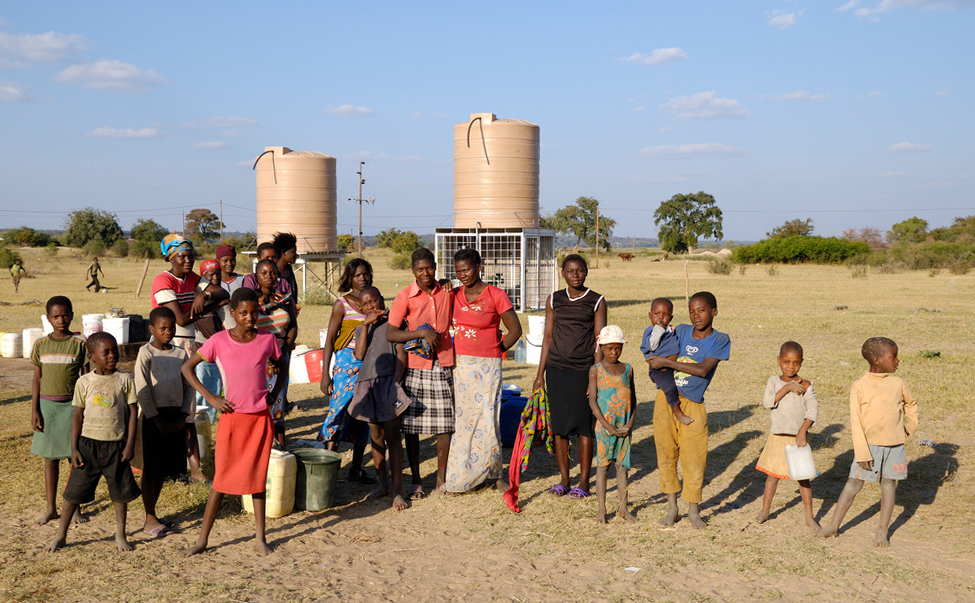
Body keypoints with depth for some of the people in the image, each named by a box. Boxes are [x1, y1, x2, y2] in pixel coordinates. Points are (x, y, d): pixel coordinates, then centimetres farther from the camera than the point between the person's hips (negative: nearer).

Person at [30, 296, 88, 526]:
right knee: (50, 457, 9)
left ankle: (75, 507, 14)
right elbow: (37, 380, 7)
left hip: (72, 405, -2)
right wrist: (34, 410, 1)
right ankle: (51, 508, 19)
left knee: (76, 456, 2)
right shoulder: (41, 345, 3)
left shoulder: (80, 344, -4)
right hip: (47, 405, 2)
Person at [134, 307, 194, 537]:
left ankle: (152, 514, 25)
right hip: (154, 415, -5)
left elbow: (189, 386, 9)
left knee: (164, 468, 12)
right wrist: (158, 420, -13)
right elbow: (142, 390, -11)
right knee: (150, 468, 2)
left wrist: (183, 417, -1)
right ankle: (150, 519, 11)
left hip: (175, 415, 5)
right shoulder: (146, 353, -7)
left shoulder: (180, 354, 7)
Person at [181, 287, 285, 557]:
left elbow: (281, 367, 17)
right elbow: (187, 367, 0)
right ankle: (202, 539, 13)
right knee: (222, 479, 2)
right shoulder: (219, 341, -6)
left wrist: (275, 393, 2)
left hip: (261, 418, 2)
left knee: (257, 477, 9)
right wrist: (210, 398, -7)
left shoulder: (267, 340, 0)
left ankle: (260, 537, 20)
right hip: (232, 417, -2)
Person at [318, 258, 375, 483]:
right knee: (340, 410, -10)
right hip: (347, 362, -4)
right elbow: (329, 340, -2)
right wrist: (325, 374, -8)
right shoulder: (342, 304, -2)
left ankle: (356, 469, 14)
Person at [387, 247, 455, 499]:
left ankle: (441, 478, 15)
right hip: (415, 367, -2)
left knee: (445, 425, 2)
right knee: (412, 426, 3)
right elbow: (390, 333, -12)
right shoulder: (405, 297, -4)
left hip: (443, 367, 2)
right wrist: (422, 333, -19)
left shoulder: (447, 292, 7)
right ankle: (416, 481, 15)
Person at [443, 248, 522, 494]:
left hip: (486, 367, -4)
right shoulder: (454, 295, 7)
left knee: (487, 419, -4)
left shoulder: (496, 295, -4)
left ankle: (494, 473, 13)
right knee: (460, 420, 4)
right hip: (459, 365, 4)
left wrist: (496, 351, 2)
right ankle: (459, 475, 14)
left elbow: (515, 330, 1)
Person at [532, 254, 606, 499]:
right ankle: (563, 479, 18)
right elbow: (548, 338, 10)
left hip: (583, 370, -3)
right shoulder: (554, 300, 8)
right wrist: (540, 374, 7)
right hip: (556, 369, 3)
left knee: (584, 424, 1)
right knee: (559, 424, 7)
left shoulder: (596, 302, 0)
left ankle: (584, 482, 12)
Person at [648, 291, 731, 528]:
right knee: (666, 455, 8)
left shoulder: (720, 339, -4)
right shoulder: (681, 331, 5)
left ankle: (693, 511, 19)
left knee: (693, 457, 0)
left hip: (692, 405, -3)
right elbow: (658, 364, 12)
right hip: (666, 400, 3)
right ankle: (672, 508, 22)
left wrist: (665, 362, -18)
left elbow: (703, 370, -17)